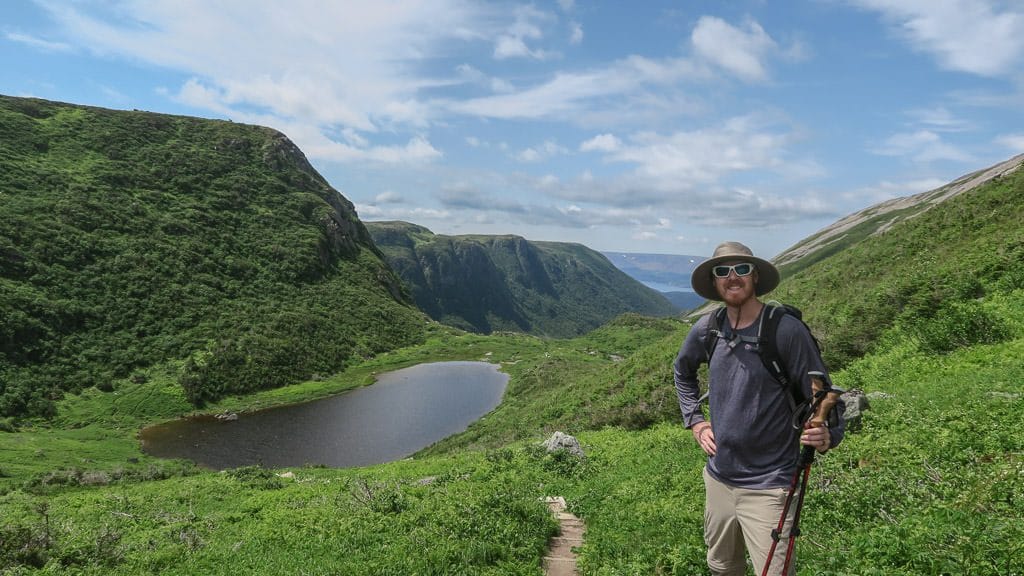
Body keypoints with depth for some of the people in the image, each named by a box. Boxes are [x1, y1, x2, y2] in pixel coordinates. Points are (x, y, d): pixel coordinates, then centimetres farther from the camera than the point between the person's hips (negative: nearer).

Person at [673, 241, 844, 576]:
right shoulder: (706, 330, -1)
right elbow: (683, 372, 19)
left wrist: (826, 437, -32)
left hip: (768, 487, -5)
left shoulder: (787, 331, -16)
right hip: (718, 479, 5)